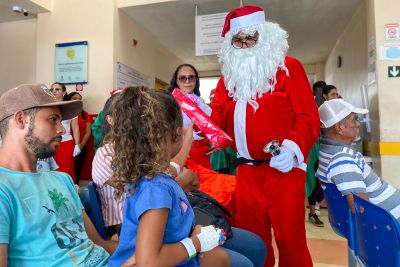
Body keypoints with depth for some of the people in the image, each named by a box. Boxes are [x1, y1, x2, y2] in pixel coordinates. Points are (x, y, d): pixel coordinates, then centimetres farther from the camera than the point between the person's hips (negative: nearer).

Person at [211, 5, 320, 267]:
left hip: (284, 169, -4)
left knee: (290, 239, 6)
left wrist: (292, 148, -22)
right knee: (251, 238, 16)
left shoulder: (288, 67, 1)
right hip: (246, 171, 4)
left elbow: (308, 116, -7)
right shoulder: (229, 76, 14)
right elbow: (217, 119, 10)